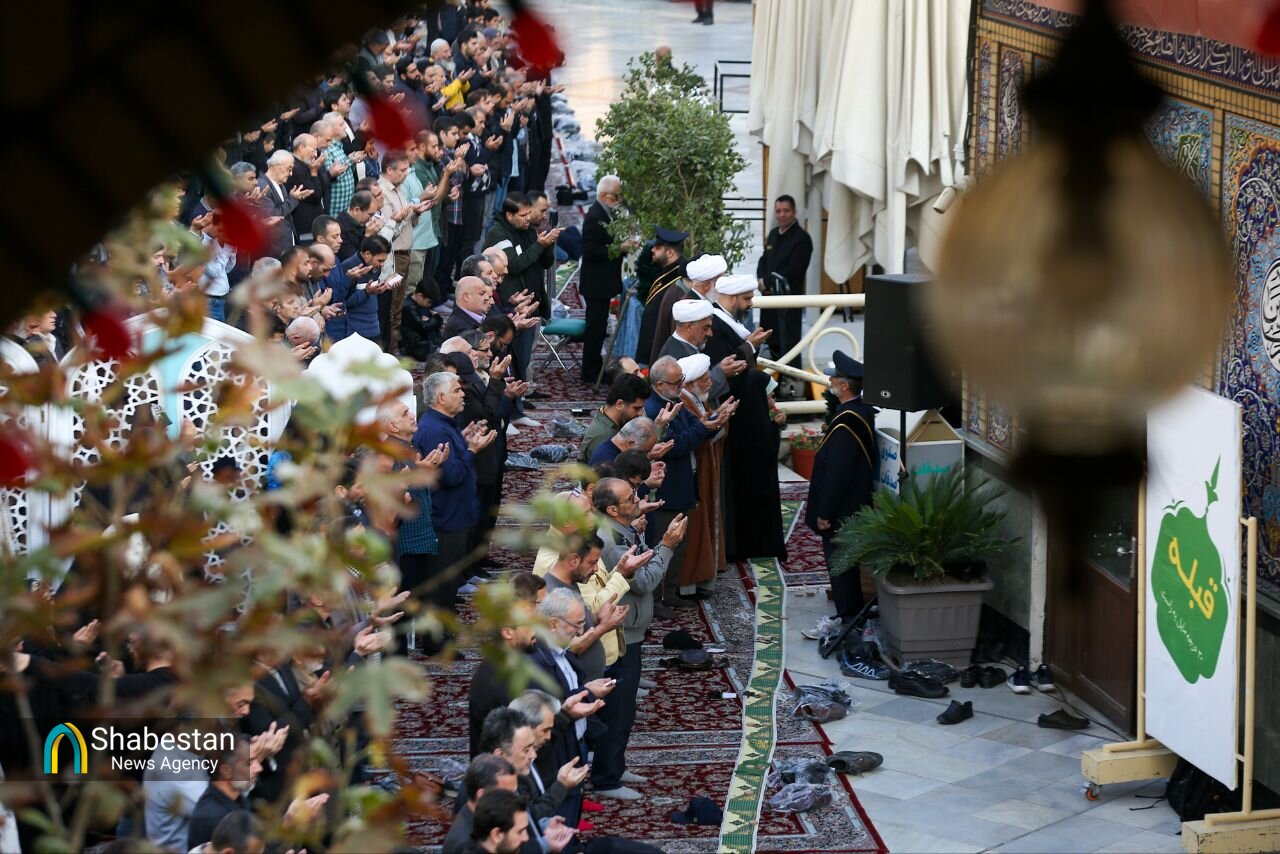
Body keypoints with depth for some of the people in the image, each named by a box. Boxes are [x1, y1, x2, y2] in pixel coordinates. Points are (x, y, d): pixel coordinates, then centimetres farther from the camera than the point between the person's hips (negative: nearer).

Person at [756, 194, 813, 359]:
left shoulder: (802, 238, -10)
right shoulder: (773, 234, 15)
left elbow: (793, 270, -17)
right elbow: (763, 260, 17)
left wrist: (767, 281, -12)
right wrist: (761, 280, -4)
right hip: (770, 296, 8)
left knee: (788, 345, -8)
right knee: (772, 344, 15)